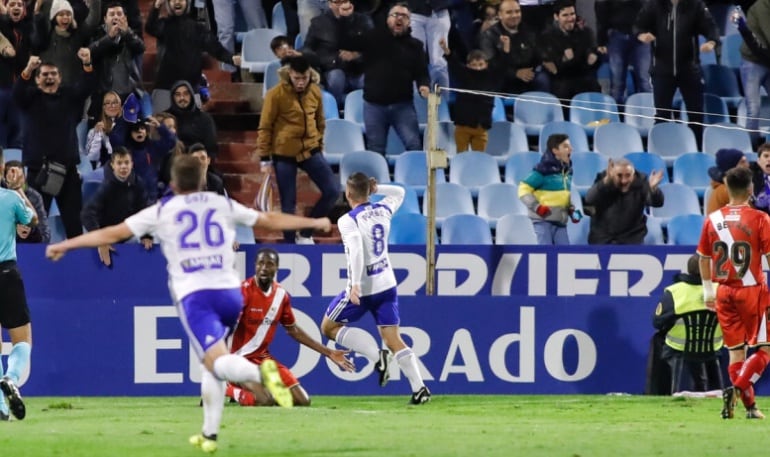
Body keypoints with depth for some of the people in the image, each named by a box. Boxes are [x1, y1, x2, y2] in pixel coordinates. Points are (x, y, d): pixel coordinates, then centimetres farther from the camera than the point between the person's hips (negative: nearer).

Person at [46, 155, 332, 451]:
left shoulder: (161, 212, 8)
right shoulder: (223, 205, 15)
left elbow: (113, 234, 8)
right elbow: (269, 221, 23)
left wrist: (63, 246, 16)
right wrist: (314, 223, 38)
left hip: (194, 295, -4)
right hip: (230, 292, 4)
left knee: (217, 361, -15)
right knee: (213, 363, 20)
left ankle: (258, 373, -47)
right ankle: (210, 433, 16)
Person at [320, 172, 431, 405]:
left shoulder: (348, 220, -13)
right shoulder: (383, 210, 5)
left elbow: (357, 251, -27)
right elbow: (399, 192, 28)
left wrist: (355, 285, -33)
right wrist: (375, 188, 15)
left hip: (362, 288, -6)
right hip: (387, 285, 6)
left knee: (329, 327, 10)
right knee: (393, 339, 7)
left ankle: (376, 355, -7)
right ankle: (419, 388, -7)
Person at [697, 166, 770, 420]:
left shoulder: (713, 219, 3)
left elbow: (703, 257, 10)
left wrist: (708, 290, 21)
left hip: (724, 292, 4)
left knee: (735, 350, 11)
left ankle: (749, 405, 10)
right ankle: (736, 389, -18)